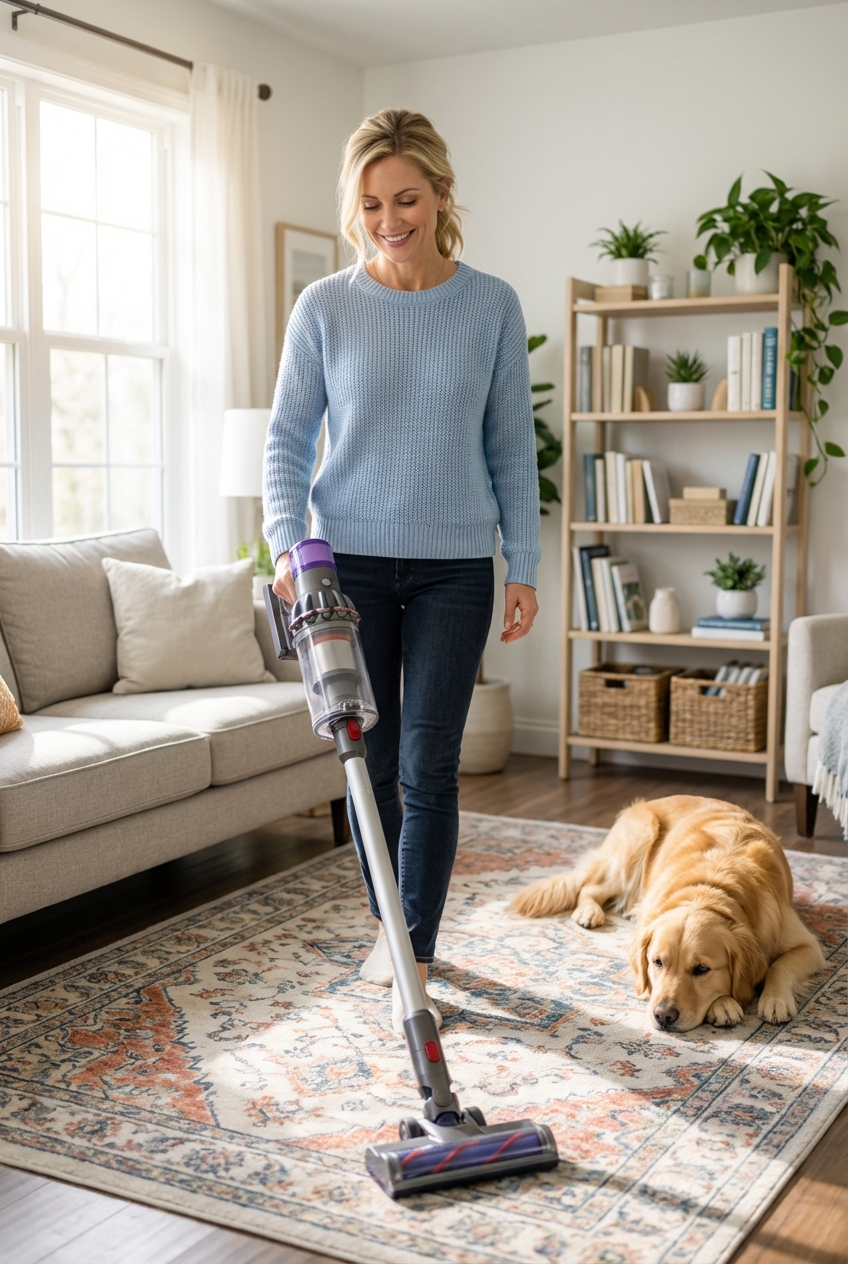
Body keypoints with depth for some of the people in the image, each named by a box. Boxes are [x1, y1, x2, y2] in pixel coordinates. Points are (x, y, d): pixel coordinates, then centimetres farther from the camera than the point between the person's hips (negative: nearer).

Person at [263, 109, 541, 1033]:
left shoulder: (491, 306, 0)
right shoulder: (324, 308, -1)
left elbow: (512, 446, 4)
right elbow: (288, 440, 0)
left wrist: (524, 566, 1)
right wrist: (287, 543, -16)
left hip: (452, 568, 0)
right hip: (349, 563, 1)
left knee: (429, 768, -3)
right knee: (371, 763, 10)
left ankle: (414, 964, 8)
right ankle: (392, 927, 30)